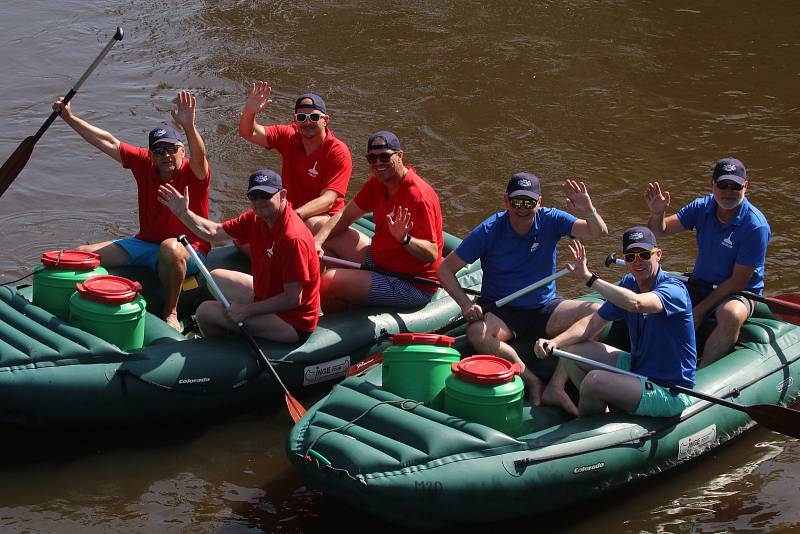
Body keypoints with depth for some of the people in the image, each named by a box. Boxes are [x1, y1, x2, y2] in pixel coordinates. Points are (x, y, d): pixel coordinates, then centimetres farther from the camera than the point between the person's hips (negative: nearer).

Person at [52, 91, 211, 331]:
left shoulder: (193, 173, -17)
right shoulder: (145, 163, -1)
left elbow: (199, 158, -41)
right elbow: (108, 142, 2)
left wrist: (188, 126, -59)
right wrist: (70, 118, 0)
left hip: (187, 251, -6)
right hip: (145, 244, 6)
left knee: (170, 247, -43)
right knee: (83, 255, -3)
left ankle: (170, 313, -24)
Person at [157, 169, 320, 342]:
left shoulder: (293, 238, -29)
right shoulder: (256, 218, -3)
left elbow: (293, 299, -26)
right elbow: (213, 232, 9)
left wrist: (247, 310, -20)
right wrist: (183, 213, -2)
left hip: (293, 323, -9)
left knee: (206, 311, -12)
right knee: (216, 278, 24)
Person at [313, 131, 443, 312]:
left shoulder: (419, 196, -27)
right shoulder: (377, 183, 0)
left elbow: (432, 254, -29)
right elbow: (345, 216, 6)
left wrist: (405, 239, -49)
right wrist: (317, 241, -11)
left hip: (411, 288, -9)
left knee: (330, 281, -24)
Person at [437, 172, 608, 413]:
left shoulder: (550, 220, -5)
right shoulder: (489, 231, -10)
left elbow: (599, 233, -15)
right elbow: (445, 269, -5)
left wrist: (589, 211, -36)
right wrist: (465, 303, -20)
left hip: (546, 308, 2)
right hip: (501, 312, -2)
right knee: (477, 333, -35)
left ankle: (557, 386, -27)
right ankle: (532, 382, -22)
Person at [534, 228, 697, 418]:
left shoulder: (673, 290, -22)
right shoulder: (629, 284, 4)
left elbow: (636, 303, -44)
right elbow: (594, 322, 2)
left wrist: (589, 278, -39)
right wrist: (554, 342, -14)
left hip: (669, 391, -8)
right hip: (637, 366, 8)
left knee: (594, 380, -26)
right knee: (572, 351, 5)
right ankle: (601, 411, 13)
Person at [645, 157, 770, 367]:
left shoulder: (756, 226, -20)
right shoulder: (702, 208, -2)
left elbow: (738, 282, -18)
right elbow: (660, 231, 0)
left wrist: (700, 310, -19)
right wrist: (657, 213, -24)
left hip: (740, 294, -6)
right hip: (700, 286, 6)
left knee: (730, 315, -39)